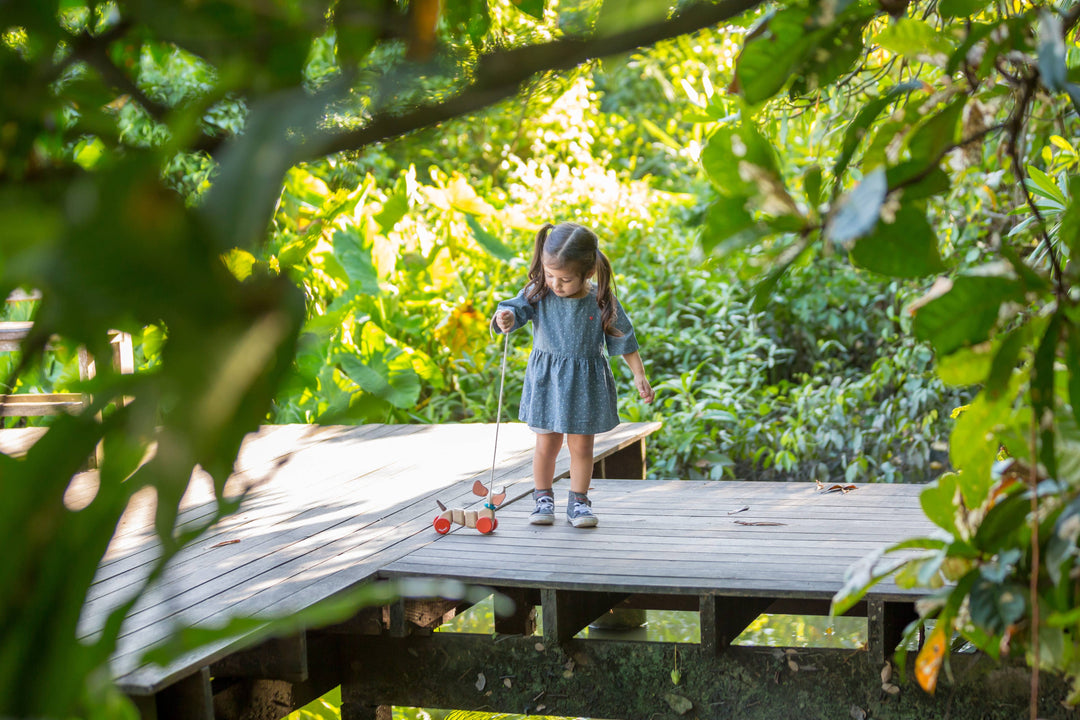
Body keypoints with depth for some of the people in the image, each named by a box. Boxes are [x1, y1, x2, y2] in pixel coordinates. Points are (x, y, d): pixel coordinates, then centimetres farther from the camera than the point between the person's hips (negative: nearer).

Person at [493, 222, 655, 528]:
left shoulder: (601, 302, -10)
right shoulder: (539, 293, -8)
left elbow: (624, 339, -2)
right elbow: (516, 309, -14)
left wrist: (639, 375, -2)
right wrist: (505, 317, -38)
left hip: (586, 382, -1)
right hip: (546, 380, 1)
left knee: (581, 445, 6)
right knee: (547, 444, 6)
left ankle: (578, 501, 20)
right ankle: (543, 499, 22)